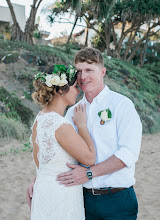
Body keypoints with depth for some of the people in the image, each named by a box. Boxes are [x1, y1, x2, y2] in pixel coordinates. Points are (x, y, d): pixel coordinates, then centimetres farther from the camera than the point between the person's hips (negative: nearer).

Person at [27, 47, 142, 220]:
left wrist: (89, 173, -20)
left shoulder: (122, 104, -8)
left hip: (117, 199, -4)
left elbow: (129, 153, -16)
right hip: (85, 198, 4)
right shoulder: (73, 111, 8)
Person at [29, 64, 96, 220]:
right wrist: (82, 125, -7)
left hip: (43, 188, 9)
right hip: (61, 194, -9)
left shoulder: (40, 118, 3)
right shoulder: (60, 125, -25)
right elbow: (89, 158, -16)